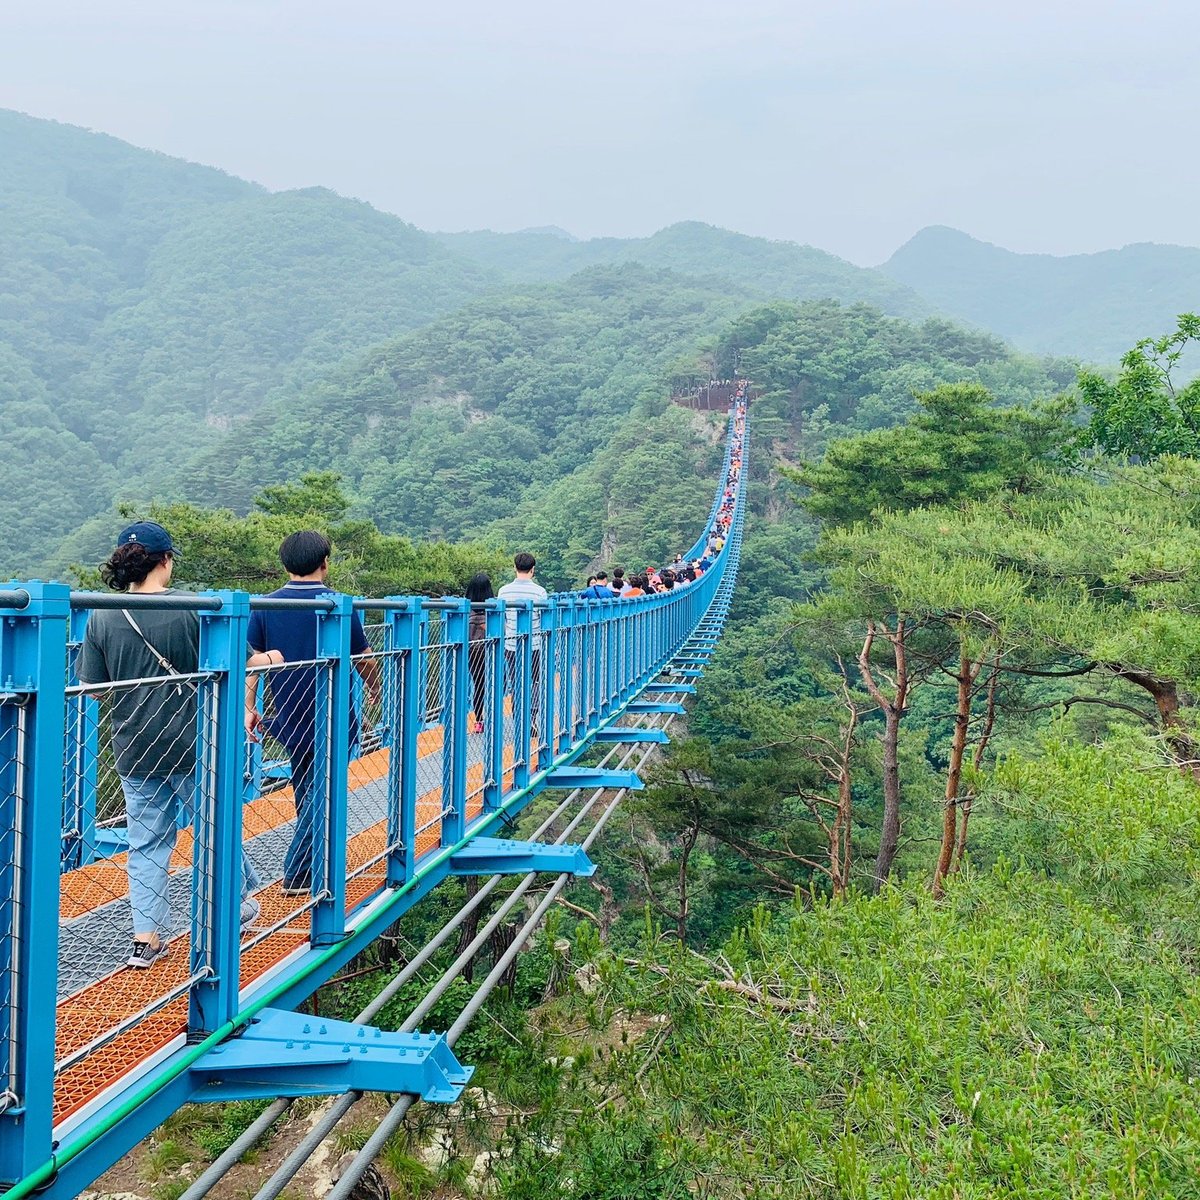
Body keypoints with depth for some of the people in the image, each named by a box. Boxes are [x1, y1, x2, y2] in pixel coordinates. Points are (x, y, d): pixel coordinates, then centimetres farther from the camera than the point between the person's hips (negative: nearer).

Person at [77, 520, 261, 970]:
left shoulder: (101, 617, -5)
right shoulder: (192, 608, -12)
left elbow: (91, 685, -1)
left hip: (133, 749, 2)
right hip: (191, 745, -2)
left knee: (146, 843, 11)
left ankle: (147, 938, 11)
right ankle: (235, 903, 35)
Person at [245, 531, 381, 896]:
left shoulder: (266, 607, -2)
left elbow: (252, 662, -6)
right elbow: (366, 660, 0)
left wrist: (249, 708, 1)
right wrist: (375, 689, 19)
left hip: (288, 716, 4)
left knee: (305, 790, 19)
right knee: (319, 793, 2)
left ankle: (309, 865, 32)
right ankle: (297, 874, -2)